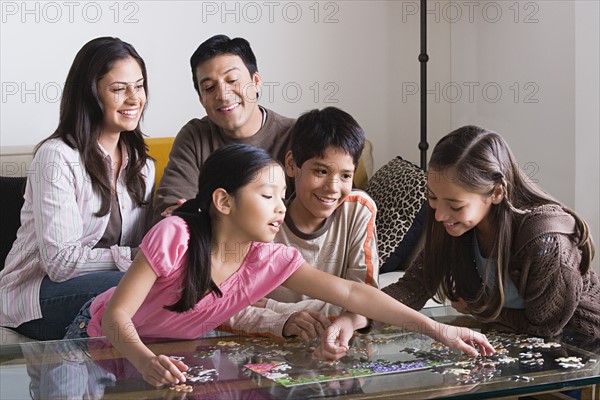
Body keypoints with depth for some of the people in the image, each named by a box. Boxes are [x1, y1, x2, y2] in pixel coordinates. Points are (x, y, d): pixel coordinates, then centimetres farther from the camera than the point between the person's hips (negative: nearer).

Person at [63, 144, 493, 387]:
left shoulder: (271, 260, -19)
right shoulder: (175, 236, -33)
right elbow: (116, 314, -32)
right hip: (105, 341, -3)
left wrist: (434, 328, -28)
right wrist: (147, 362, -53)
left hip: (173, 354, 4)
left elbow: (352, 293, -22)